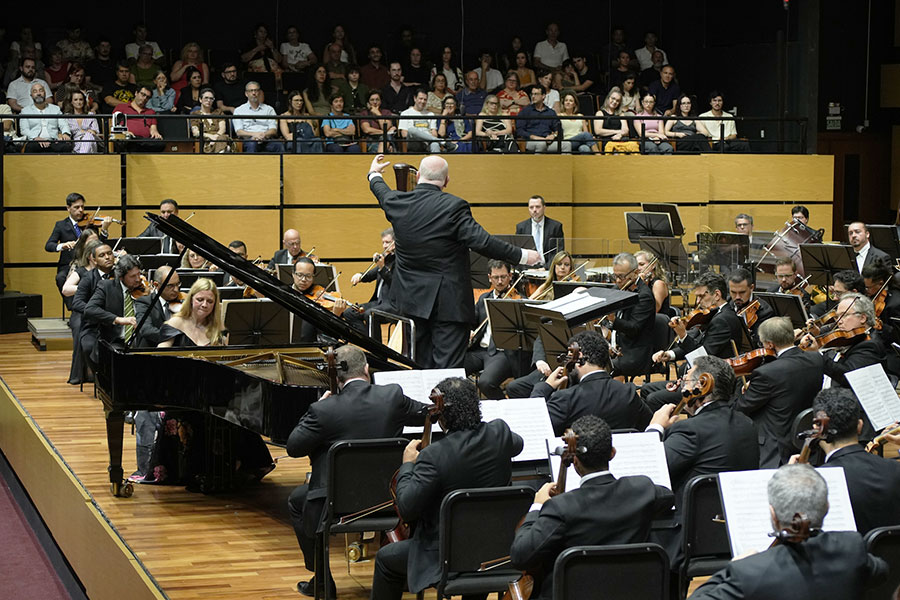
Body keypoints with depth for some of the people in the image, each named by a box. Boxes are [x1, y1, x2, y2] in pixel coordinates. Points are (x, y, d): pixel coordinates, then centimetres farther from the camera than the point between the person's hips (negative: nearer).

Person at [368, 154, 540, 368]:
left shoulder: (397, 202, 0)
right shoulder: (453, 206, -17)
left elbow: (383, 193, 24)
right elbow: (482, 241, -22)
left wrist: (374, 174, 46)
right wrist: (521, 256, -12)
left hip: (412, 297, 6)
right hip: (448, 300, -6)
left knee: (423, 365, 16)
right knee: (447, 367, -4)